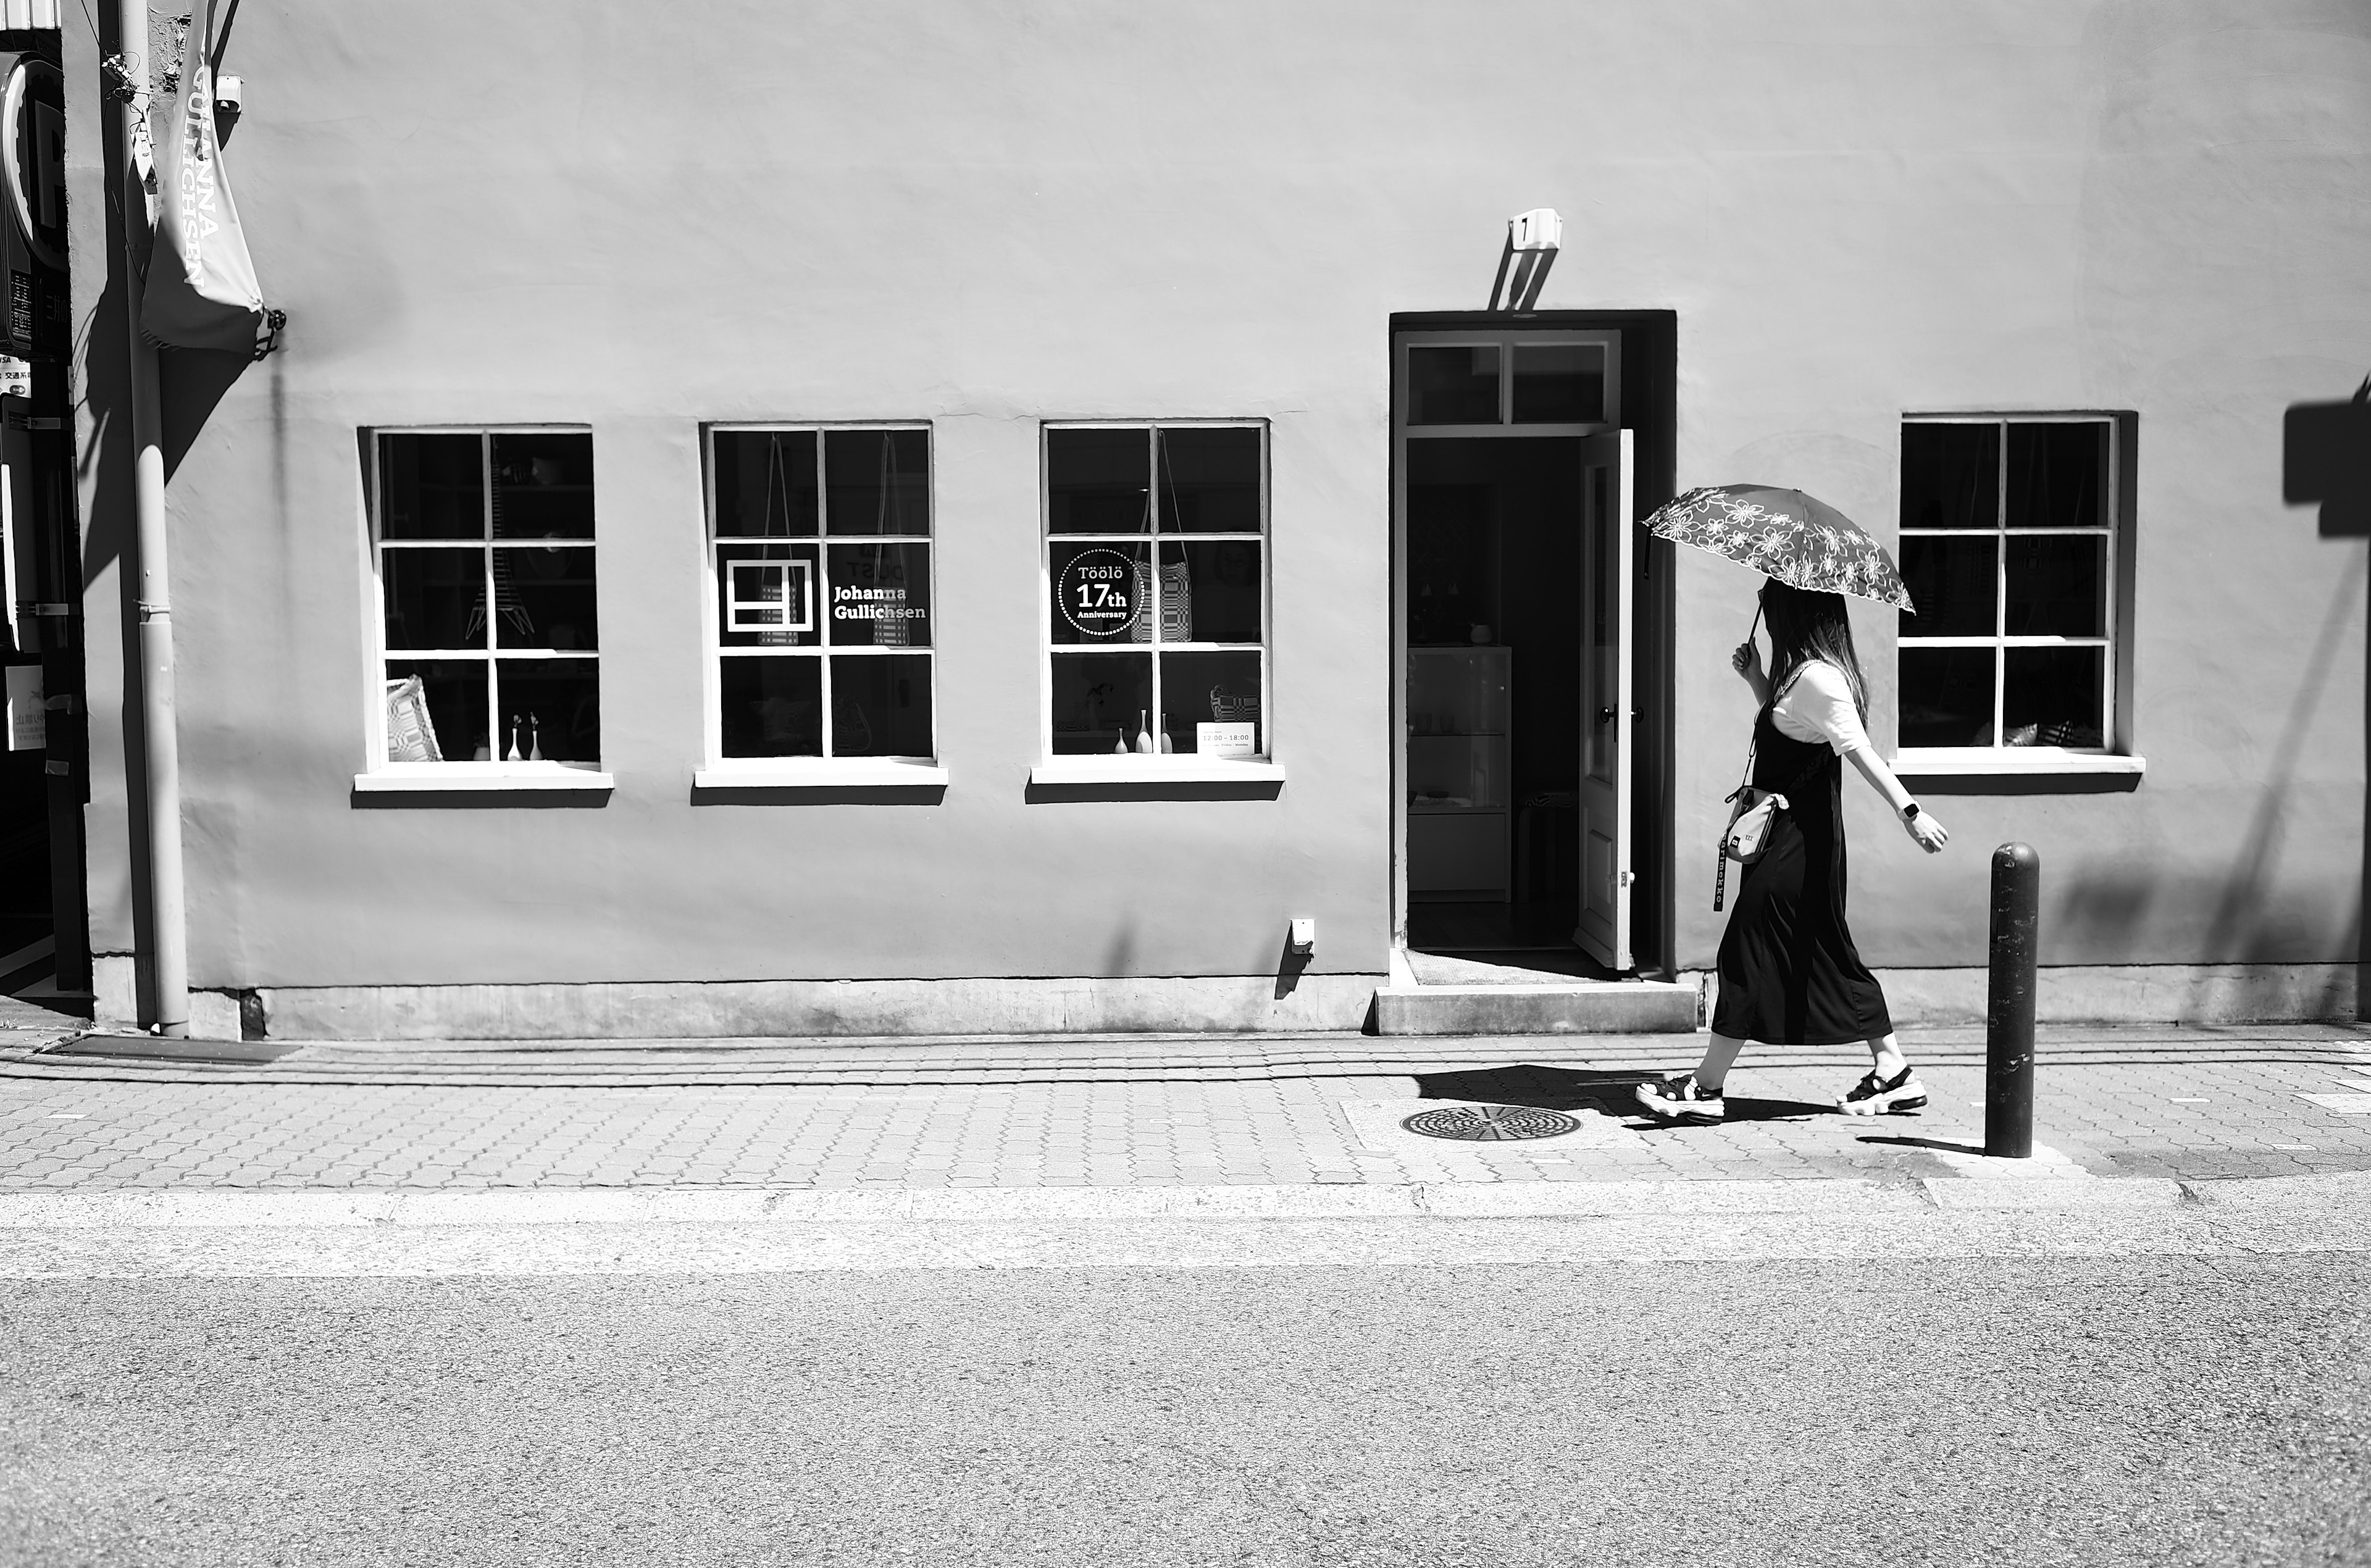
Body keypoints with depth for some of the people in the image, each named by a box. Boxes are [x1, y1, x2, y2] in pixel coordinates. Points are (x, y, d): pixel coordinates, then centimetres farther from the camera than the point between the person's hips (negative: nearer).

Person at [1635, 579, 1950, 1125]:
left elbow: (1861, 751, -26)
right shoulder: (1806, 672, 12)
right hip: (1797, 836, 10)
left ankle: (1706, 1088, -1)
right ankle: (1893, 1074, 21)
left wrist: (1909, 811, -33)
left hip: (1794, 845, -10)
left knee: (1750, 953, -6)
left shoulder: (1816, 676, -18)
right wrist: (1754, 678, 16)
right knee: (1827, 955, 15)